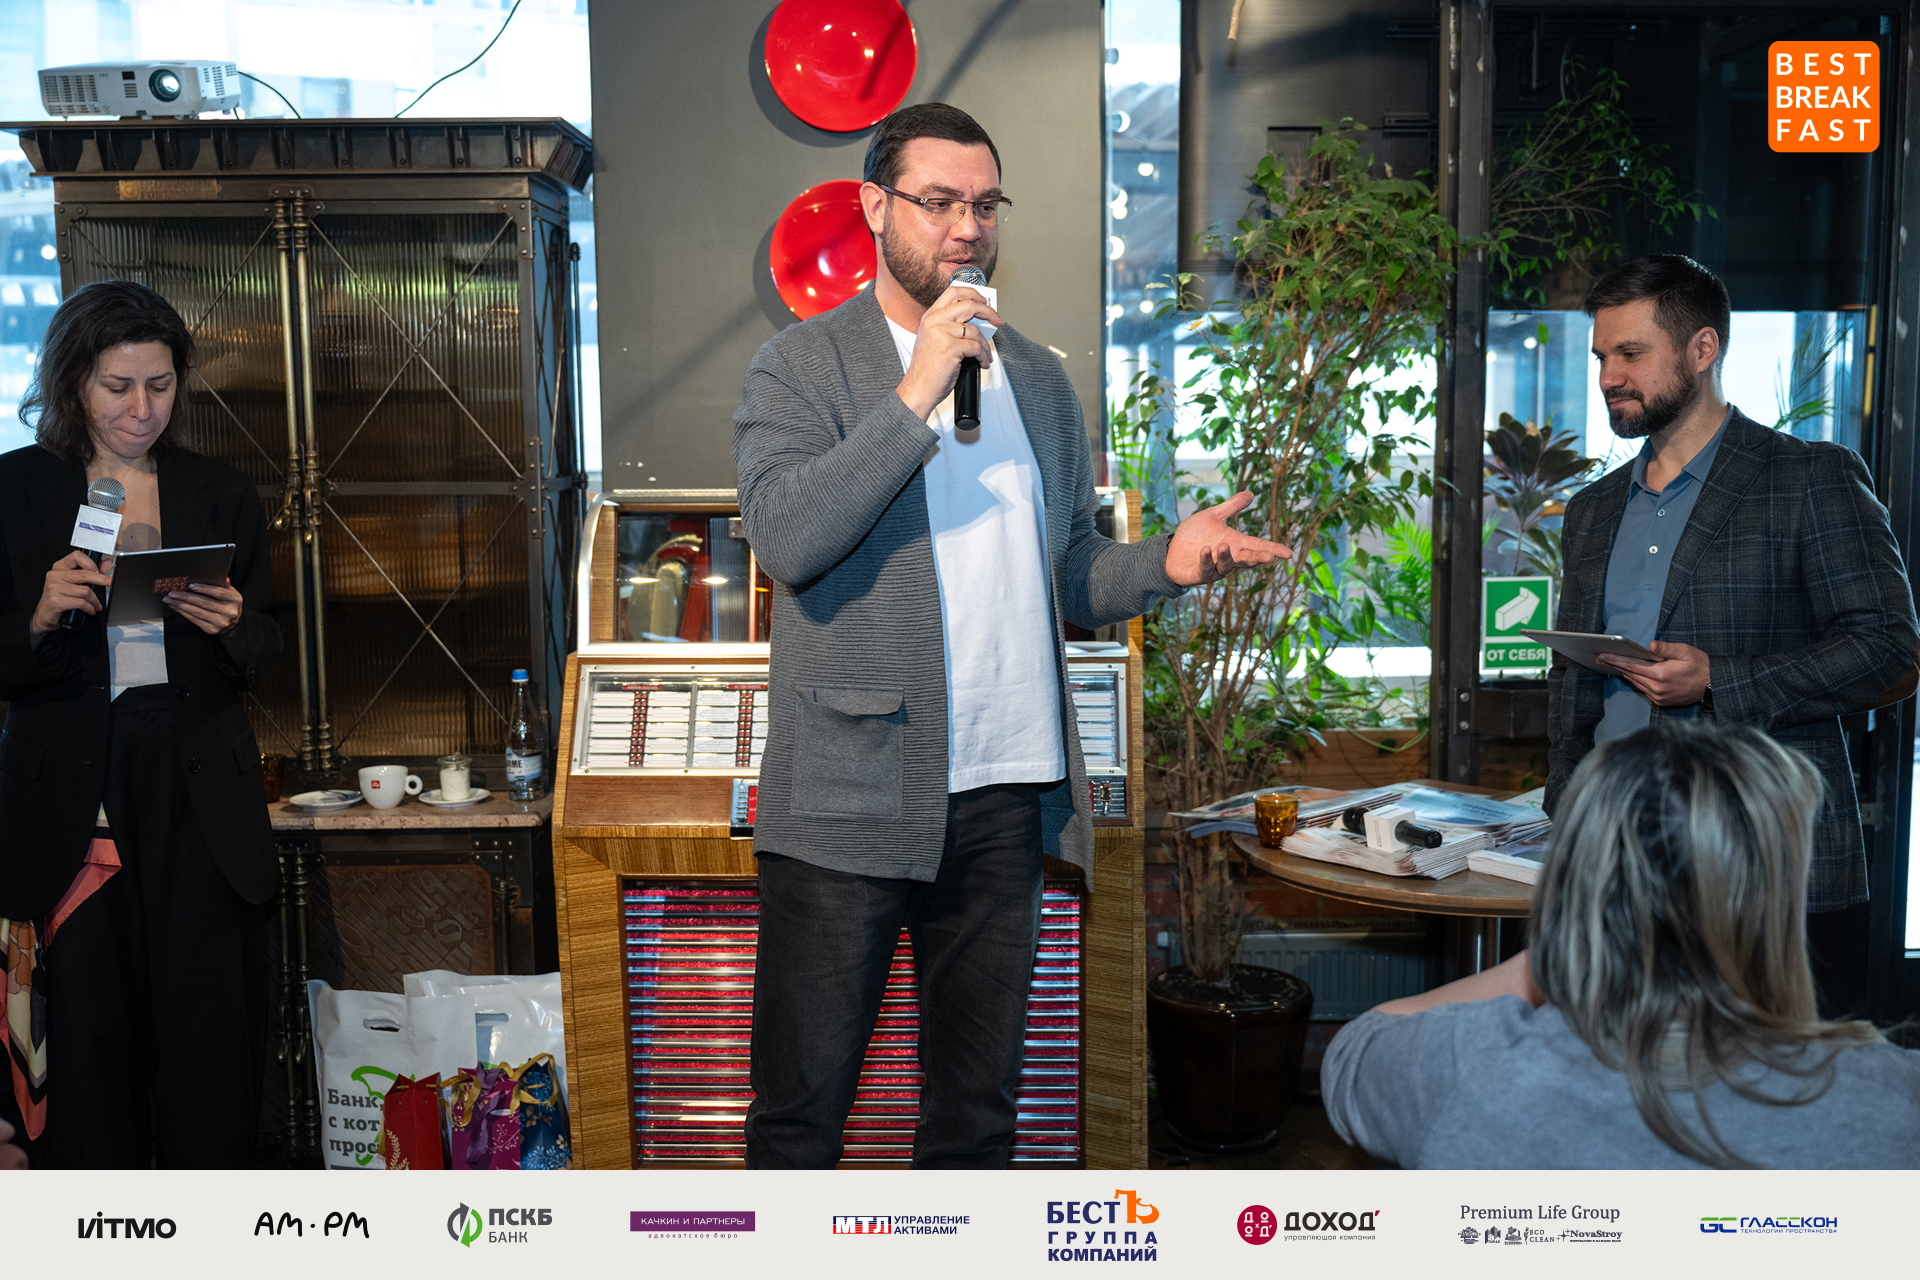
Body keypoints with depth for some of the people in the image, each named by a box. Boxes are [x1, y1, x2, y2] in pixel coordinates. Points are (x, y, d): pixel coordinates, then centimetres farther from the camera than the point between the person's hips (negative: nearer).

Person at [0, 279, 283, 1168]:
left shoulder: (222, 496, 10)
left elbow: (265, 659, 13)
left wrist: (229, 625, -8)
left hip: (200, 803, 1)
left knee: (210, 1040, 2)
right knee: (84, 1046, 2)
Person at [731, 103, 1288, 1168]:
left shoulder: (1037, 378, 15)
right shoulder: (799, 367, -1)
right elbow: (785, 537, -18)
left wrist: (1166, 562, -3)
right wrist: (915, 396, -20)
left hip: (1005, 796, 5)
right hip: (849, 800, -4)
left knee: (977, 1101, 16)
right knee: (801, 1102, 6)